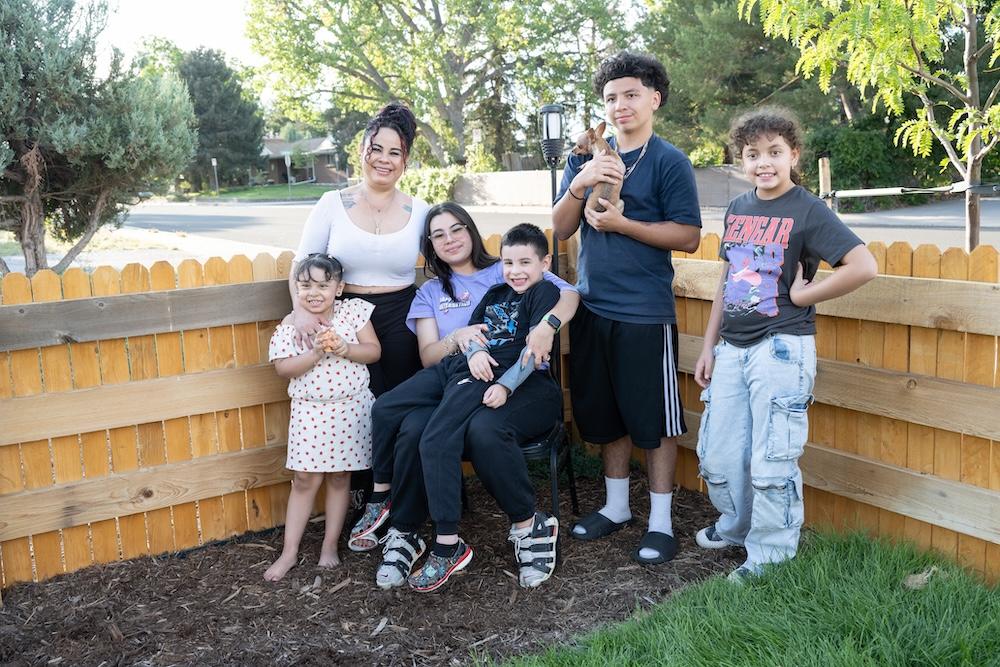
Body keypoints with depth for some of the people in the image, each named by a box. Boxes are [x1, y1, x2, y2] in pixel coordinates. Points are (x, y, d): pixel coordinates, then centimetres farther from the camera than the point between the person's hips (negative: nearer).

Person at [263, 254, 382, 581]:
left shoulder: (354, 311, -3)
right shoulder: (291, 324, -5)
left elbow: (374, 351, -4)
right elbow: (283, 368, -12)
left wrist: (345, 349, -21)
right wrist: (317, 352, -23)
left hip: (351, 409, 1)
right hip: (310, 411, 0)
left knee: (340, 478, 10)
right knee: (304, 481, 3)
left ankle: (330, 545, 23)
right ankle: (289, 551, 14)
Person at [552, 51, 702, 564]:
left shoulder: (669, 163, -5)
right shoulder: (586, 159, 10)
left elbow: (689, 237, -10)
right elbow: (561, 229, 5)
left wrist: (621, 223, -16)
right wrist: (579, 185, -12)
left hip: (645, 313, -5)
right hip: (593, 308, 5)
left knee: (653, 420, 3)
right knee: (604, 415, 15)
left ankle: (660, 521, 16)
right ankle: (616, 506, 31)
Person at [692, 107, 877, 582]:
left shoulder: (808, 211, -9)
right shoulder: (737, 210, 10)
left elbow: (863, 266, -19)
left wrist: (803, 295, -12)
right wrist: (709, 345, 15)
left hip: (781, 348, -6)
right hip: (732, 348, 7)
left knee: (771, 462, -1)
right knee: (716, 454, 12)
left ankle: (768, 558, 15)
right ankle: (735, 527, 36)